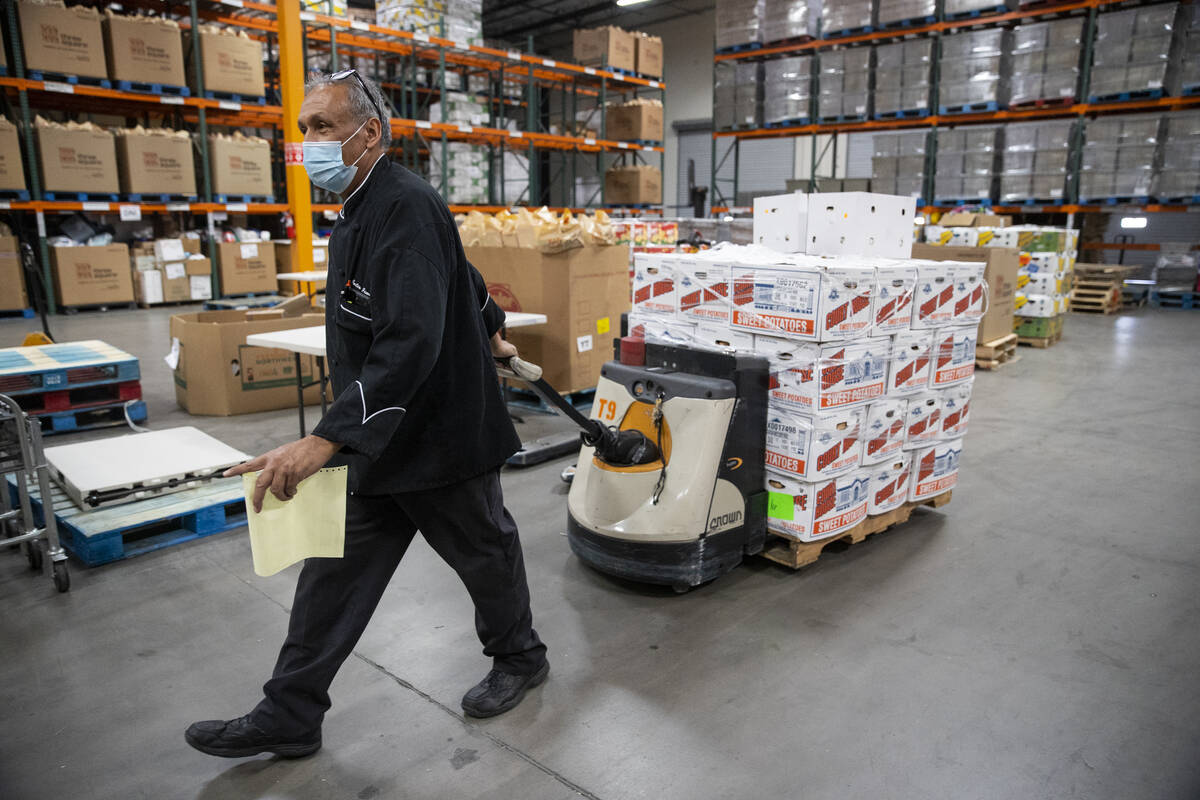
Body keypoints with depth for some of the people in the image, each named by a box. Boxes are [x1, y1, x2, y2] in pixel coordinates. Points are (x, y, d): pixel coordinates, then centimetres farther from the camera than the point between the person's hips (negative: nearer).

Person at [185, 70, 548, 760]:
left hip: (439, 435, -9)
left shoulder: (408, 208, -22)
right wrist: (490, 331, 39)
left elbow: (409, 344, -32)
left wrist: (327, 438, -36)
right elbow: (465, 278, 24)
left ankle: (520, 659, 38)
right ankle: (289, 717, 26)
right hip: (377, 440, 9)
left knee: (486, 552, 13)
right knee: (335, 572, 12)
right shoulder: (362, 210, 10)